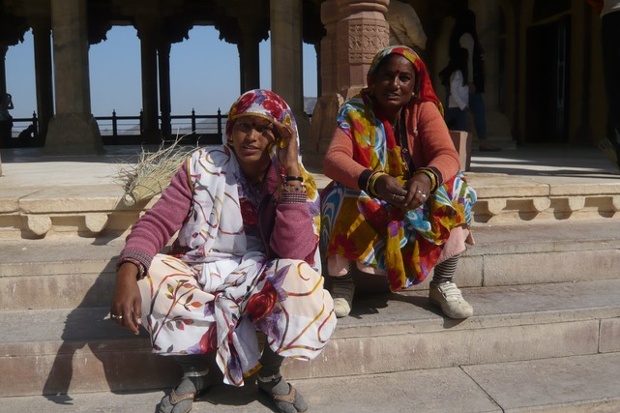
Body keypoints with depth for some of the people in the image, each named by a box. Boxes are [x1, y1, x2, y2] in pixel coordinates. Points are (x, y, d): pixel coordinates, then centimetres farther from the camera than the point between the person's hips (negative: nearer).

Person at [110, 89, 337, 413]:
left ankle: (270, 374, -2)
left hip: (260, 282, -1)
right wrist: (127, 274, -33)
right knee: (146, 274, -27)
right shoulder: (202, 165, -6)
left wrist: (291, 172, -27)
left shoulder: (296, 182, -8)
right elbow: (156, 222, -13)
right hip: (199, 276, 1)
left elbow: (294, 254, -24)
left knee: (298, 278, -33)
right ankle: (194, 373, -2)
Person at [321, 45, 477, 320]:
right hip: (367, 203, -1)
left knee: (454, 188, -24)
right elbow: (333, 158, -27)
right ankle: (342, 284, -13)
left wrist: (427, 177, -46)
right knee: (341, 196, -32)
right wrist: (374, 181, -48)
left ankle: (443, 284, -12)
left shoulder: (424, 109, -8)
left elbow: (447, 156, -21)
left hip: (417, 203, 2)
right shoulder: (354, 111, -12)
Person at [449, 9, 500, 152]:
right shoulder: (467, 36, -8)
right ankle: (483, 141, -13)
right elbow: (468, 59, -15)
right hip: (469, 79, -9)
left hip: (464, 79, 9)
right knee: (478, 109, -10)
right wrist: (470, 81, -19)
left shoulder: (458, 36, 18)